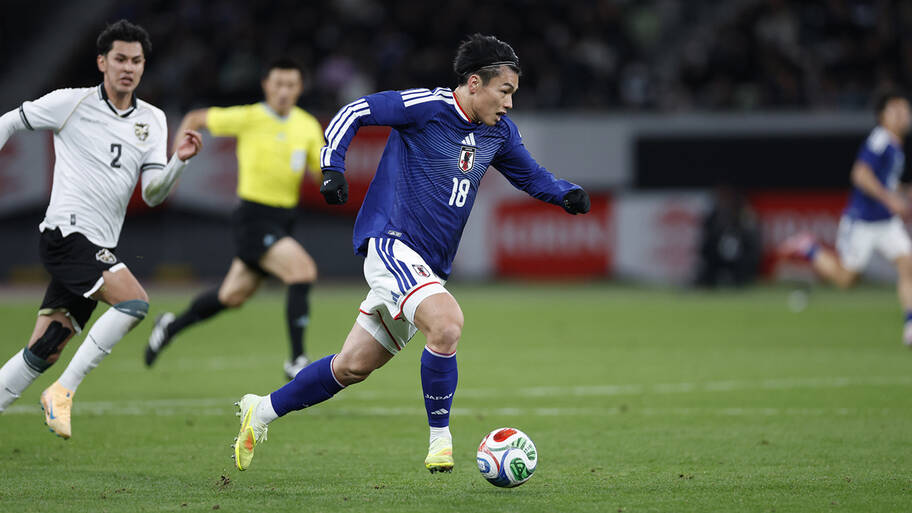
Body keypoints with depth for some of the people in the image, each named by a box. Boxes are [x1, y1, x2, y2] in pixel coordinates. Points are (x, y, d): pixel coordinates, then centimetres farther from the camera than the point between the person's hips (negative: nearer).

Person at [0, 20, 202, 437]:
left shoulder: (152, 121, 11)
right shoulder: (72, 103, -2)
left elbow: (152, 193, 4)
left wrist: (179, 161, -13)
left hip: (99, 248, 6)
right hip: (66, 231, -6)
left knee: (43, 354, 4)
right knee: (134, 302, -25)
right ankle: (63, 391, -18)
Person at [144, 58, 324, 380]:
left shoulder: (308, 126, 4)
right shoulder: (248, 118, -10)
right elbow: (195, 119, 2)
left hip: (282, 220, 6)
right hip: (253, 218, -6)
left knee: (232, 296, 16)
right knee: (303, 270, -24)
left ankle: (172, 326, 40)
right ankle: (297, 361, -19)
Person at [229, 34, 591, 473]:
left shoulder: (498, 132, 10)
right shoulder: (425, 106, -12)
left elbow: (531, 176, 24)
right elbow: (354, 113, -7)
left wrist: (567, 194, 5)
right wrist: (332, 167, -18)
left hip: (428, 267, 8)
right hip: (391, 243, -8)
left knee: (353, 366, 11)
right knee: (446, 323, -31)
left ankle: (261, 412, 28)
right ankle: (440, 439, -18)